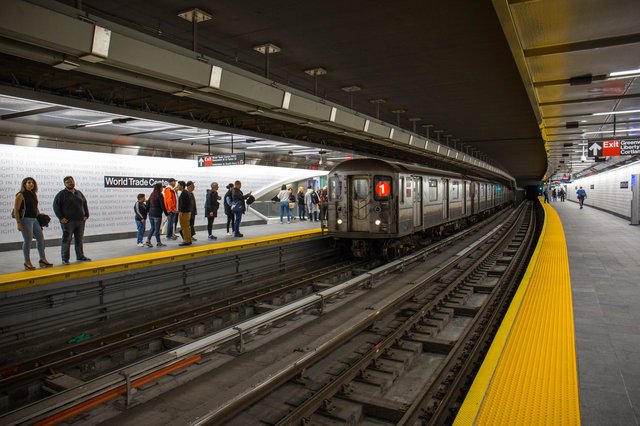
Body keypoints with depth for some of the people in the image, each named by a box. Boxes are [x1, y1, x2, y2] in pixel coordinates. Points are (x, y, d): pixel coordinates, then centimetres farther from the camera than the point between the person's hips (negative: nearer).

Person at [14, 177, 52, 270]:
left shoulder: (34, 194, 13)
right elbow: (16, 210, -11)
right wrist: (18, 223, -16)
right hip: (26, 219, -8)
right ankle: (27, 262, 7)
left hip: (35, 219, 8)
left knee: (41, 238, 9)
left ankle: (43, 260, 19)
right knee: (28, 240, -4)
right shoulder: (21, 195, -8)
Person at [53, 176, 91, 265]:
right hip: (68, 221, -5)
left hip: (80, 221, 5)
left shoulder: (79, 193, 14)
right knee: (66, 241, -3)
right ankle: (65, 259, 2)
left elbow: (85, 205, 21)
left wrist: (86, 215, 10)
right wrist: (61, 218, -12)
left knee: (79, 240, 12)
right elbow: (56, 206, -5)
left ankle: (80, 256, 23)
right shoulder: (61, 194, -2)